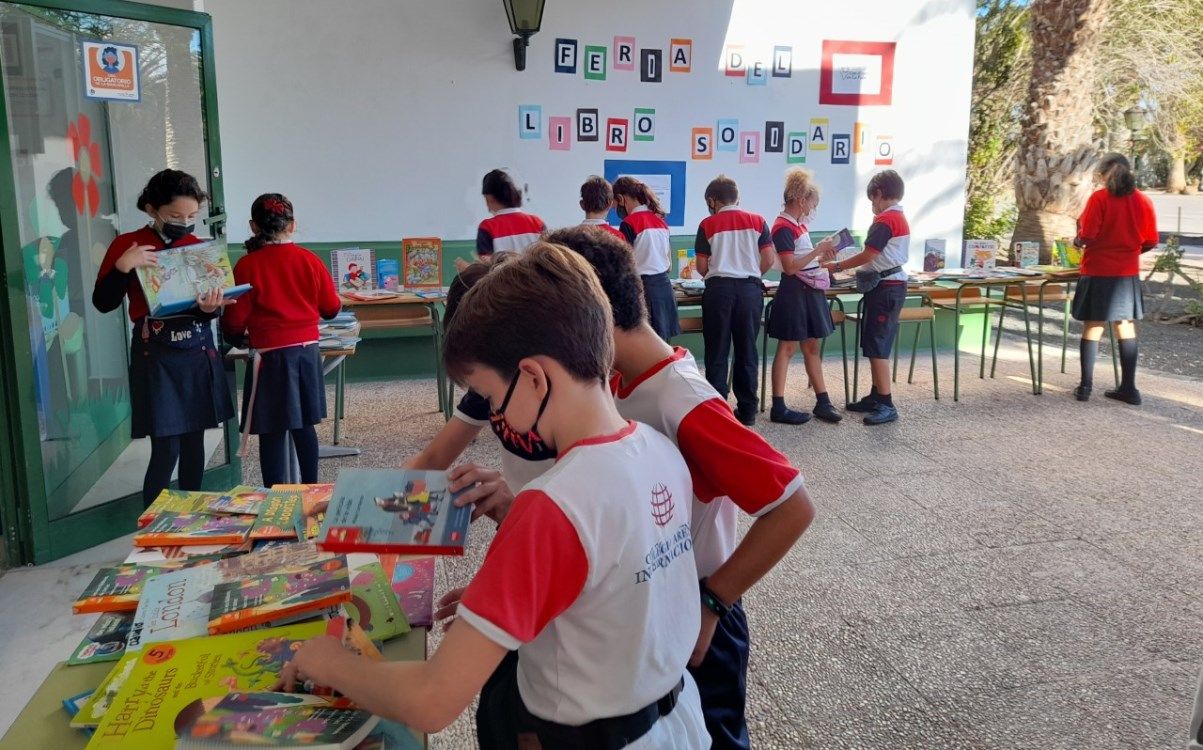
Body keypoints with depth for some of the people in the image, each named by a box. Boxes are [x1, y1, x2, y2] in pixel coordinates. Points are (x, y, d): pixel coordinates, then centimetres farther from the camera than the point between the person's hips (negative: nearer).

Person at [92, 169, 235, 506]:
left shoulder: (199, 246, 7)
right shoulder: (127, 245, -3)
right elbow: (103, 303, -5)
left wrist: (211, 307, -13)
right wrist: (123, 266, -21)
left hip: (199, 351, 4)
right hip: (156, 354, -4)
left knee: (194, 441, 10)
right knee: (166, 449, -7)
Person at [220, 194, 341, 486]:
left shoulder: (247, 265, -9)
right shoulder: (309, 260, -1)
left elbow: (235, 321, -6)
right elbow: (331, 308, 6)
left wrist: (236, 335, 16)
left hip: (270, 355, -4)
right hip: (307, 351, 4)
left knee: (272, 431, 3)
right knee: (304, 424, 16)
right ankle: (310, 490, 25)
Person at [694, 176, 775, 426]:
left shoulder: (708, 224, 1)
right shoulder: (757, 221, 6)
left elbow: (701, 267, 3)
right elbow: (768, 260, 2)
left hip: (719, 289, -2)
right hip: (750, 288, 2)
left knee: (717, 352, 5)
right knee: (747, 350, 9)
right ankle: (747, 410, 14)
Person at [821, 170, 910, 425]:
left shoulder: (885, 220, -14)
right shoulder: (900, 217, 16)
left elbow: (867, 255, -16)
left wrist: (837, 266, -4)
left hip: (884, 288, -10)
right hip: (892, 284, 10)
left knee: (877, 347, -8)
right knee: (875, 346, 15)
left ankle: (886, 405, -7)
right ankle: (876, 397, 22)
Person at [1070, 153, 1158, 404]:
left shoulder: (1099, 198, -9)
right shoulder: (1143, 201, 2)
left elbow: (1087, 236, -16)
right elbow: (1151, 242, 3)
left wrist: (1078, 241, 5)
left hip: (1098, 272, -3)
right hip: (1128, 274, 3)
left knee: (1093, 327, 4)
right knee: (1126, 327, 10)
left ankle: (1085, 386, 7)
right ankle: (1128, 388, 14)